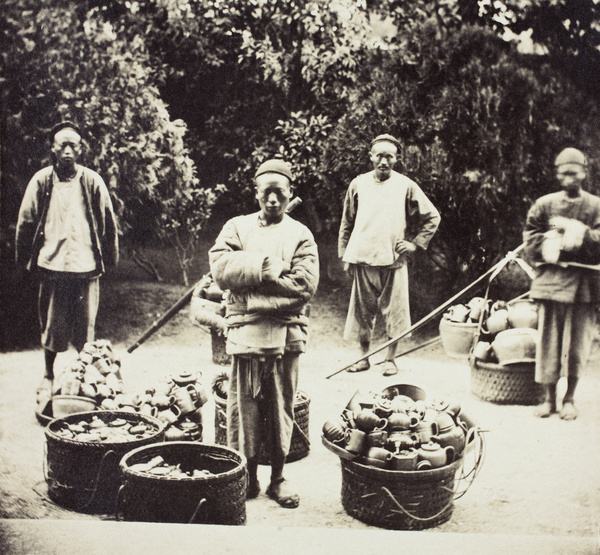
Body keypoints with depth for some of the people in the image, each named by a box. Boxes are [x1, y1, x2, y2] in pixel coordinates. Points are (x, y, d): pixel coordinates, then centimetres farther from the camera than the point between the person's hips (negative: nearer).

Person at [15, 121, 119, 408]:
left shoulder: (92, 181, 1)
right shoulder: (41, 181, 1)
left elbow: (108, 223, 7)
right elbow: (26, 223, 6)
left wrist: (109, 258, 8)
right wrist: (24, 260, 6)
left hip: (86, 265, 0)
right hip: (52, 264, 0)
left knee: (86, 327, 6)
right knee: (51, 325, 9)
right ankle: (48, 376, 28)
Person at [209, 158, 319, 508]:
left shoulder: (301, 235, 7)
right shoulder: (237, 228, 9)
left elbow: (305, 284, -8)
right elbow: (220, 269, -8)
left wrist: (250, 274, -11)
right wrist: (271, 265, -13)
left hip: (287, 333, 0)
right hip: (246, 331, 0)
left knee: (282, 407, 9)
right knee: (245, 406, 5)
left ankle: (278, 478, 23)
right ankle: (248, 477, 20)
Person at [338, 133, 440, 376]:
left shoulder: (406, 186, 3)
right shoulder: (358, 184, 7)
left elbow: (432, 217, 10)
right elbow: (346, 223, 12)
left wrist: (415, 243, 2)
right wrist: (345, 256, 7)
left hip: (393, 259, -1)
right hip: (363, 258, 1)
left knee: (393, 312, 1)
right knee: (362, 311, 6)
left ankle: (390, 358, 14)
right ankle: (364, 356, 19)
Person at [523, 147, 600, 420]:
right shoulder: (544, 204, 7)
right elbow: (531, 238, 5)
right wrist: (550, 246, -10)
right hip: (552, 281, 0)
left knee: (578, 342, 5)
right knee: (549, 339, 3)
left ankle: (569, 397, 20)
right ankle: (549, 397, 15)